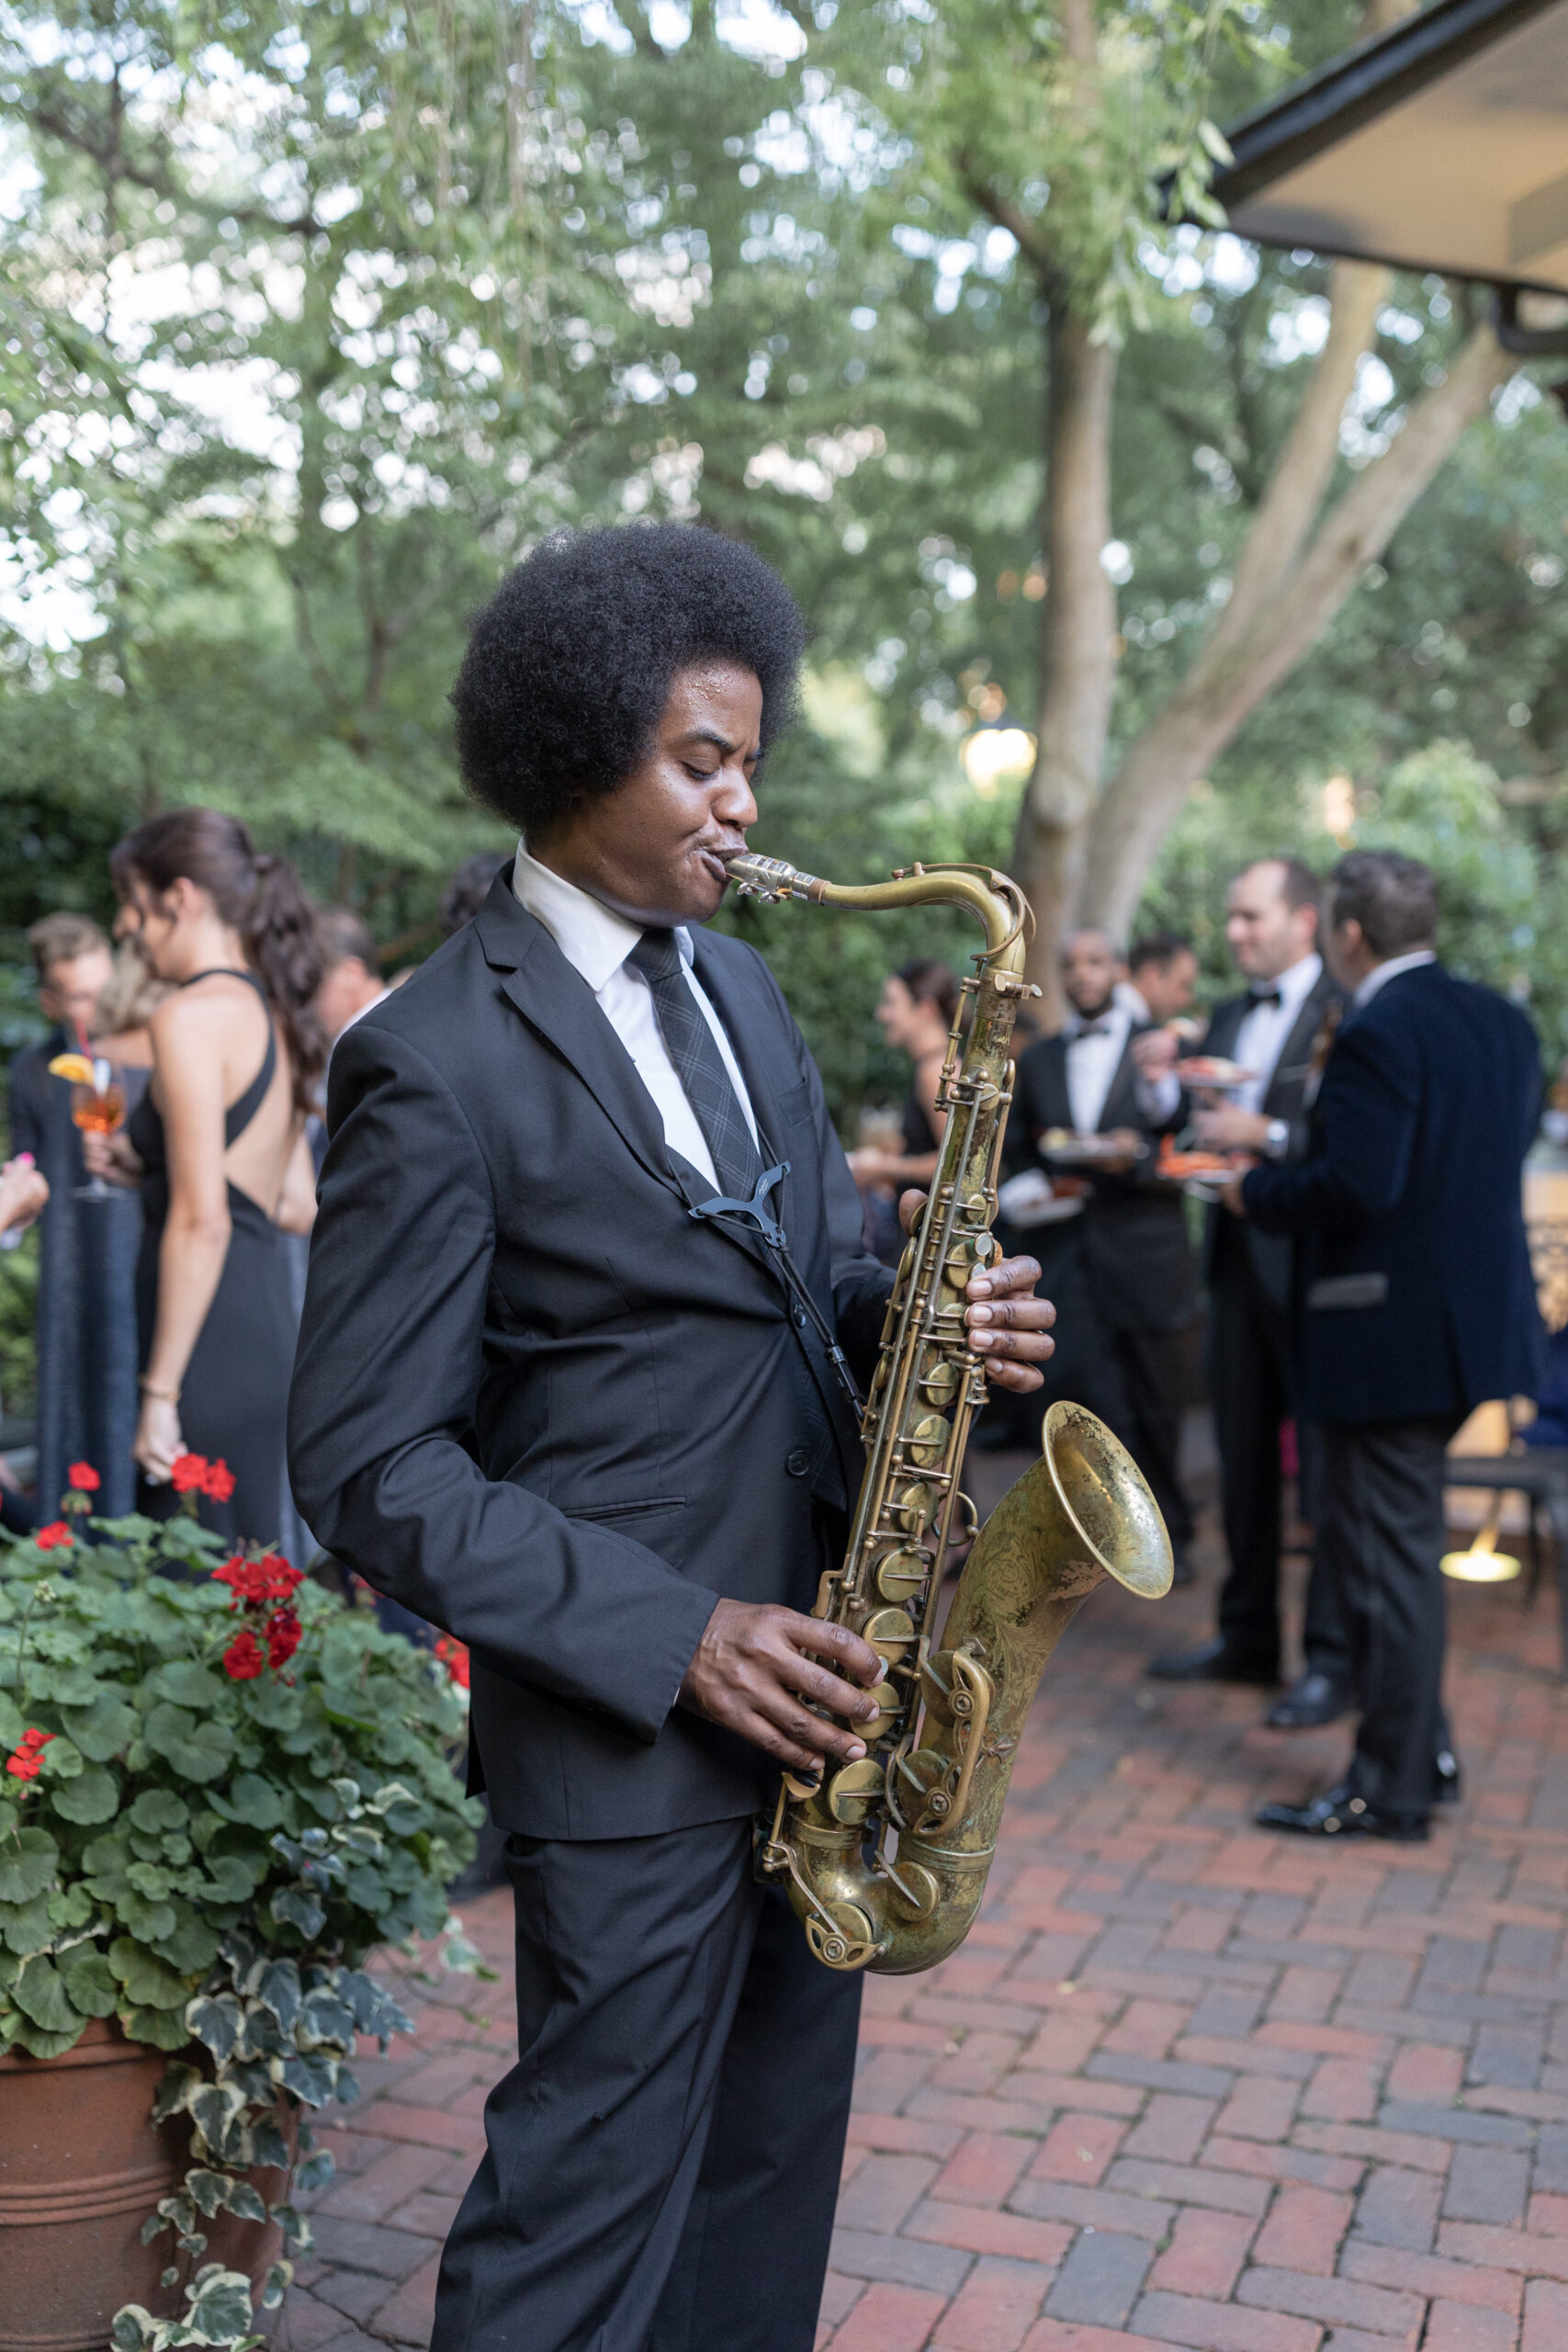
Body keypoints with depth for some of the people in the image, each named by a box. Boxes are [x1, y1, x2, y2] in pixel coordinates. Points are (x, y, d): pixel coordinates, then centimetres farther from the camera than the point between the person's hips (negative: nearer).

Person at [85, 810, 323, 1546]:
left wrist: (159, 1392, -16)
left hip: (213, 1340, -9)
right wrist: (145, 1162, 20)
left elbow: (202, 1222, -18)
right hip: (269, 1319, 9)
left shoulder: (191, 1015, -12)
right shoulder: (272, 1013, 14)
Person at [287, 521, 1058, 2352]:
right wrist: (671, 1637, -19)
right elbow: (369, 1469, -14)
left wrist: (926, 1321, -7)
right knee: (596, 2185, 6)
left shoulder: (733, 983, 9)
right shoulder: (433, 1065, -15)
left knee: (775, 2153, 20)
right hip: (633, 1716, -7)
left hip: (814, 1673, 8)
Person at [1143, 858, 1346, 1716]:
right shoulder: (1227, 1018, 15)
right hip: (1239, 1257, 8)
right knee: (1243, 1459, 15)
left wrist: (1268, 1136, -22)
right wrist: (1165, 1082, -4)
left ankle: (1335, 1657, 10)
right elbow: (1200, 1131, 13)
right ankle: (1246, 1636, 27)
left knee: (1325, 1464, 0)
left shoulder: (1348, 1011, -10)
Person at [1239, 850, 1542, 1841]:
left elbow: (1357, 1184, -27)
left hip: (1394, 1331, -9)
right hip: (1479, 1315, 9)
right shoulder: (1504, 1020, 8)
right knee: (1381, 1534, 21)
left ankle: (1394, 1787, 11)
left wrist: (1255, 1191, -9)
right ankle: (1424, 1747, 29)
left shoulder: (1379, 1033, -19)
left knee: (1389, 1552, 1)